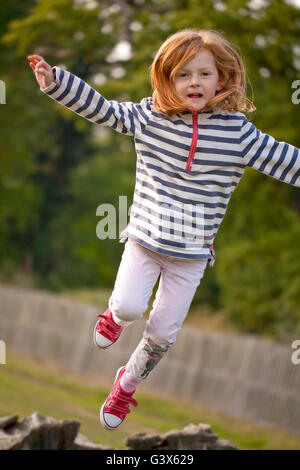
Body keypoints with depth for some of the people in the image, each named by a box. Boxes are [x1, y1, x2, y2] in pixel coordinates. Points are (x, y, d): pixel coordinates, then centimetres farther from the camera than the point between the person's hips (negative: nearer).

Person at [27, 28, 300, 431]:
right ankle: (117, 316, 23)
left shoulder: (237, 131, -8)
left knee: (163, 333, 8)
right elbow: (100, 108, -2)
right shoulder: (149, 115, -5)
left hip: (192, 254, 0)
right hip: (145, 238, 0)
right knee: (128, 307, -17)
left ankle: (127, 384, 36)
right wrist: (55, 81, -9)